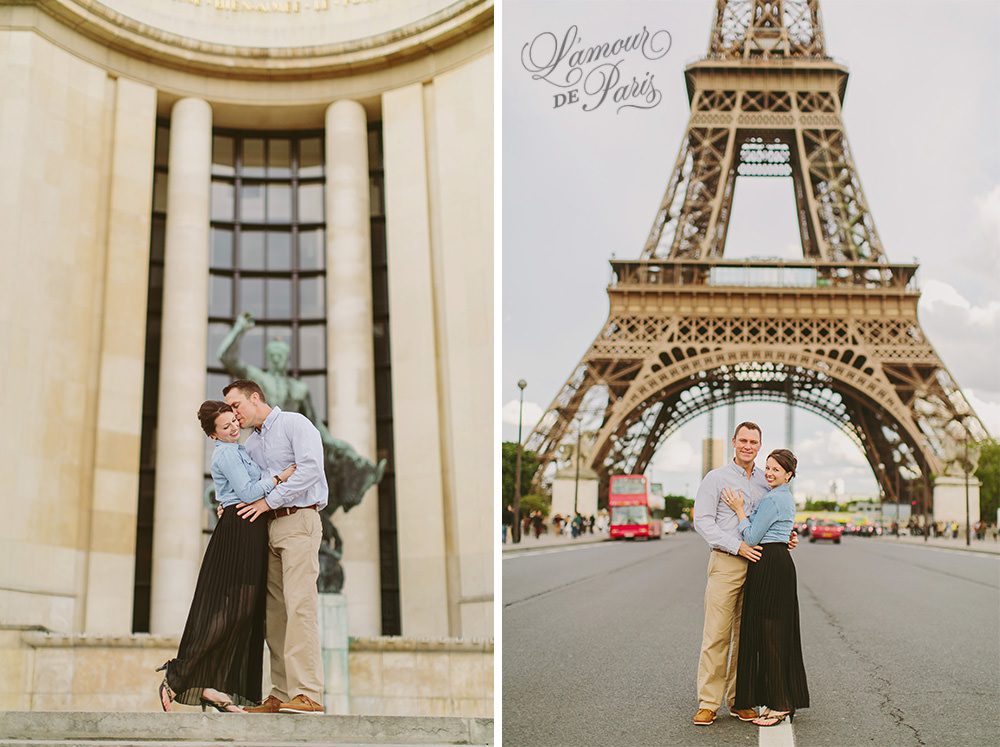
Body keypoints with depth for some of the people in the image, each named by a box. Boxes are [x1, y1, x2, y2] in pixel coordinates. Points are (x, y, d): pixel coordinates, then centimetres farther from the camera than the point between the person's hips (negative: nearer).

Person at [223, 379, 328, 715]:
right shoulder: (250, 445, 23)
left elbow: (310, 468, -14)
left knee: (298, 605, -17)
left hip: (299, 520, -8)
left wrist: (268, 501, -13)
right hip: (268, 527, 8)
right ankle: (281, 696, 0)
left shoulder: (295, 424, 0)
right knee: (274, 611, 1)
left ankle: (307, 694, -23)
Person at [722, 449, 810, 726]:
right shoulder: (786, 498, 18)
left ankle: (779, 705, -4)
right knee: (777, 633, 12)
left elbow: (751, 539, -13)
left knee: (769, 633, -7)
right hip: (781, 563, 10)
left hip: (770, 567, -10)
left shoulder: (772, 500, -14)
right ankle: (785, 700, 15)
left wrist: (739, 509, -6)